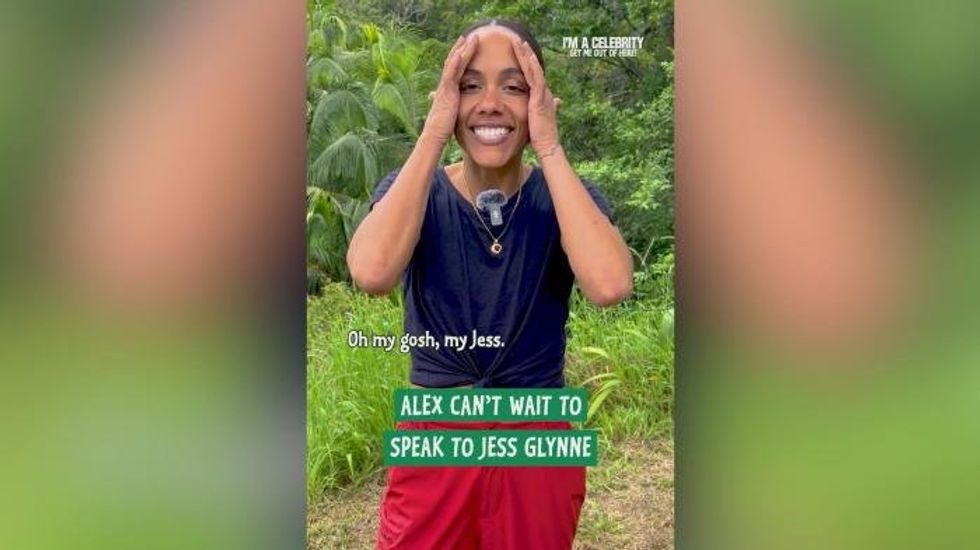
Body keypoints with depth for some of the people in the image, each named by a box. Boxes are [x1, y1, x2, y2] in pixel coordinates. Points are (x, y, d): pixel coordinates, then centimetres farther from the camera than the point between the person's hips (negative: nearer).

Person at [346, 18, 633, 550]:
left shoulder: (565, 195, -7)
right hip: (433, 443, 0)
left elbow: (610, 285, -29)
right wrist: (432, 135, -23)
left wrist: (548, 147, -24)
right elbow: (371, 273, -29)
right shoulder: (413, 191, -5)